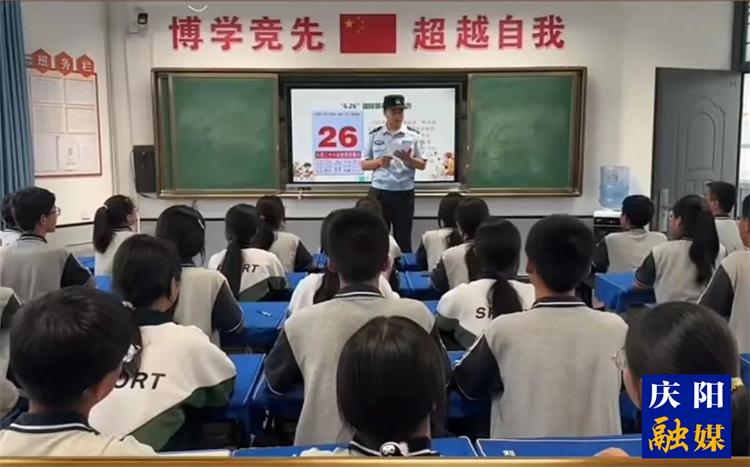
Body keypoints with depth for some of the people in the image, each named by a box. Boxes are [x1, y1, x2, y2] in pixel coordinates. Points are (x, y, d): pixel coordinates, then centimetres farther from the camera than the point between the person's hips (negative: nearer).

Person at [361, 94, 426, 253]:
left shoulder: (413, 135, 2)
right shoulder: (375, 135, 4)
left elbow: (422, 165, 4)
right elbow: (364, 164, 5)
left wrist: (408, 159, -16)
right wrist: (379, 162, -15)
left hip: (404, 193, 0)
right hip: (379, 192, 1)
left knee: (403, 238, 6)